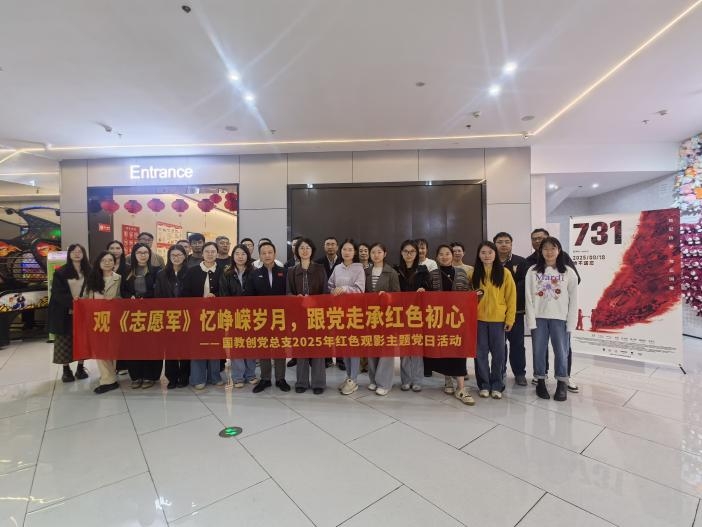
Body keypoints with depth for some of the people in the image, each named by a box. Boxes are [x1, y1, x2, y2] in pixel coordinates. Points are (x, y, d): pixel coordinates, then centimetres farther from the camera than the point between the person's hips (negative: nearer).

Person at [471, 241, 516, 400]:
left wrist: (510, 318, -4)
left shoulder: (504, 273, -2)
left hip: (498, 319, -1)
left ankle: (496, 385, 22)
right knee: (481, 352, 6)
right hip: (478, 319, 1)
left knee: (498, 352, 7)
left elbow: (511, 297, -1)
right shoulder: (474, 274, 4)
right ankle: (484, 385, 19)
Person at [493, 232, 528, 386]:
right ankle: (500, 371, 27)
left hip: (515, 310, -1)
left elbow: (524, 284, -7)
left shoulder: (520, 262, 1)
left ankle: (519, 373, 23)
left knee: (517, 342, 8)